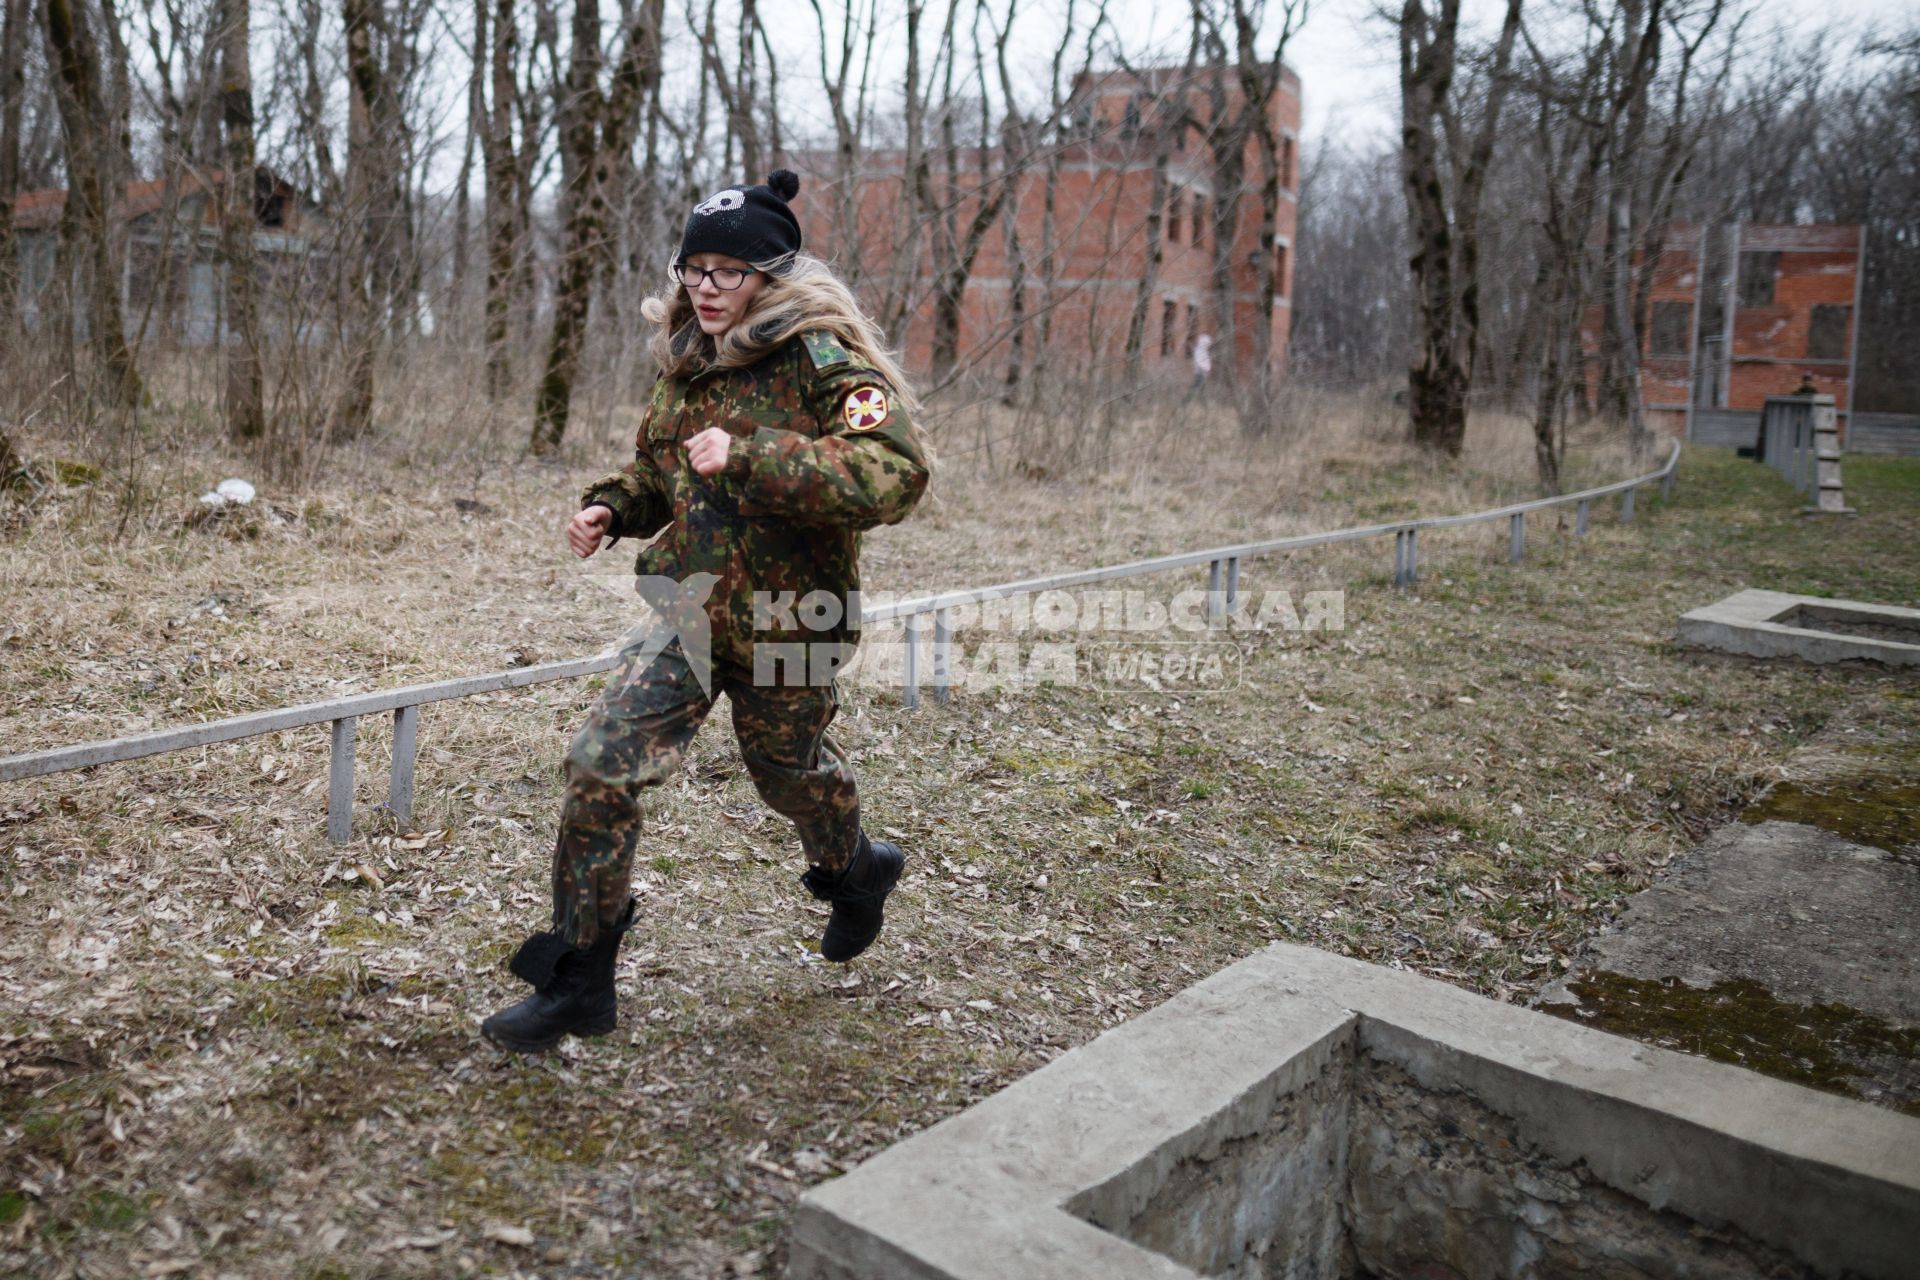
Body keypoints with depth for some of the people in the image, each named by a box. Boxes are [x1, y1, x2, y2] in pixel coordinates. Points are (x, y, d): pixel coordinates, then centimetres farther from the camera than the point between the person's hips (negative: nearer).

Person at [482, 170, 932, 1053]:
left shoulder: (828, 361, -16)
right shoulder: (687, 361, 6)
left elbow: (895, 474, -31)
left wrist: (751, 456, -35)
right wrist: (612, 507, 1)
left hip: (788, 622, -5)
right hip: (689, 610, 5)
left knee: (789, 771, 18)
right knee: (601, 765, -8)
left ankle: (857, 872, 54)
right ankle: (577, 980, 7)